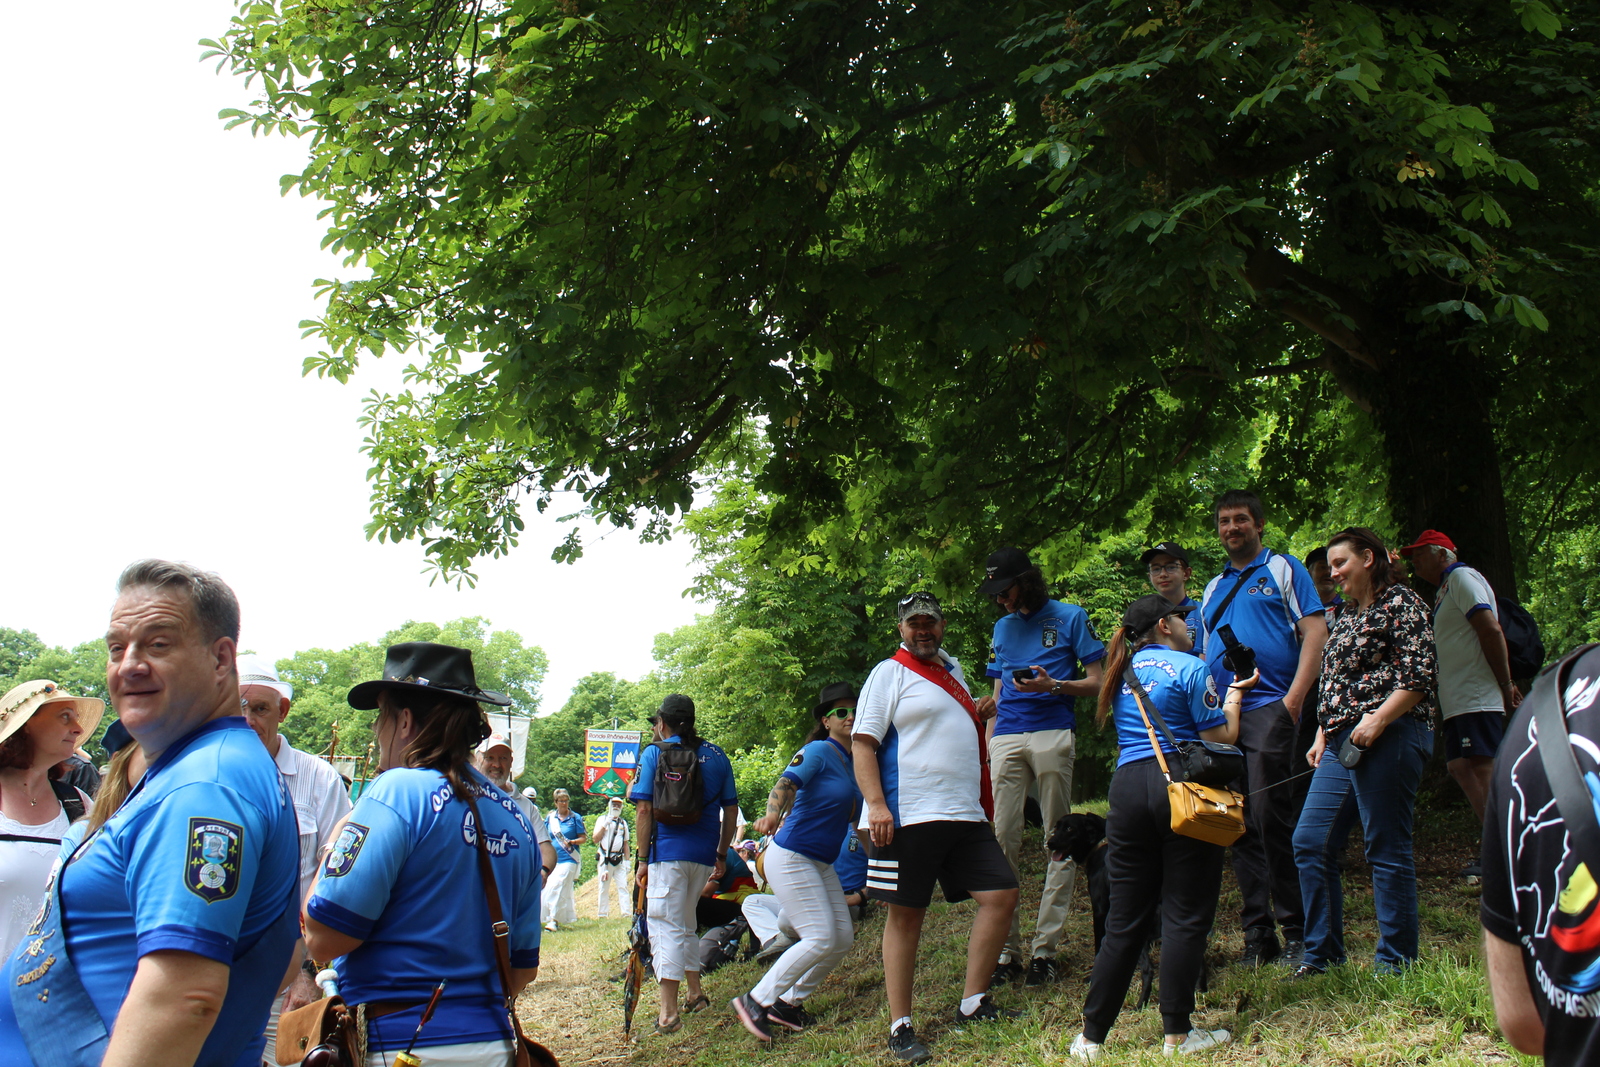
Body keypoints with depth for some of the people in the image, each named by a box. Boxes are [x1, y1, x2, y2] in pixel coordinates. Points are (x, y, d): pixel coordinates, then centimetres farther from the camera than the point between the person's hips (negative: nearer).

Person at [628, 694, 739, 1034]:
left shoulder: (654, 753, 0)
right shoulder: (716, 755, 12)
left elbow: (644, 809, -6)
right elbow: (731, 809, 11)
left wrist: (644, 859, -1)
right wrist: (722, 854, 19)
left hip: (668, 851, -5)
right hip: (704, 853, 5)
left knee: (667, 924, -7)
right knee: (685, 922, 22)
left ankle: (669, 1011, -13)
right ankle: (695, 994, 28)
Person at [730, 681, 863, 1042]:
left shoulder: (855, 763, 11)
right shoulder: (818, 751, -13)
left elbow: (860, 820, 22)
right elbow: (785, 784, -30)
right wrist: (773, 813, -51)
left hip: (822, 865, 9)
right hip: (791, 858, -9)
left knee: (843, 938, 4)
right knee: (821, 938, -16)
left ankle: (788, 1002, 16)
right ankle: (756, 1000, -5)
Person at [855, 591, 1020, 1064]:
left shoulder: (952, 669, 20)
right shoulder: (890, 673, -1)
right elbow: (863, 742, -9)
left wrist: (994, 705, 22)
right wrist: (876, 803, -20)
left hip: (966, 814, 7)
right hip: (909, 817, -7)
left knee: (1001, 895, 3)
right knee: (905, 916, -2)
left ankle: (973, 1003, 16)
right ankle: (900, 1026, 6)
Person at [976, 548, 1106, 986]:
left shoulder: (1070, 617, 8)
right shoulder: (1002, 627, 23)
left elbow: (1096, 682, 4)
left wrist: (1052, 685, -11)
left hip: (1052, 734, -4)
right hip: (1007, 737, 4)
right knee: (1002, 839, -4)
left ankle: (1045, 947, -1)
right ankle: (1006, 948, -1)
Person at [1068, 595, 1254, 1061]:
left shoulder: (1123, 674, 18)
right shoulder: (1190, 668, -2)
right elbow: (1220, 739, -3)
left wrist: (1225, 691, 34)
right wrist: (1234, 697, 14)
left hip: (1126, 788, 6)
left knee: (1125, 920, 9)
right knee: (1185, 916, 1)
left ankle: (1091, 1036, 10)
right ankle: (1177, 1035, 4)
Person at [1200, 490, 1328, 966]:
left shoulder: (1283, 569, 6)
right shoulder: (1214, 588, 23)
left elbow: (1315, 631, -3)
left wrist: (1295, 698, -13)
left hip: (1269, 708, -6)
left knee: (1270, 816, -11)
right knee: (1240, 825, 5)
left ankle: (1295, 929, -1)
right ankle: (1257, 931, 11)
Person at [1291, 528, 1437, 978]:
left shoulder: (1401, 603, -3)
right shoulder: (1344, 616, 22)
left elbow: (1418, 676, -12)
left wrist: (1377, 720, -21)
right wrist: (1322, 736, 16)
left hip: (1388, 737, -8)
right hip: (1342, 744, 9)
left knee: (1386, 848, -4)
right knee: (1310, 841, 4)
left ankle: (1396, 961, 6)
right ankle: (1322, 952, 12)